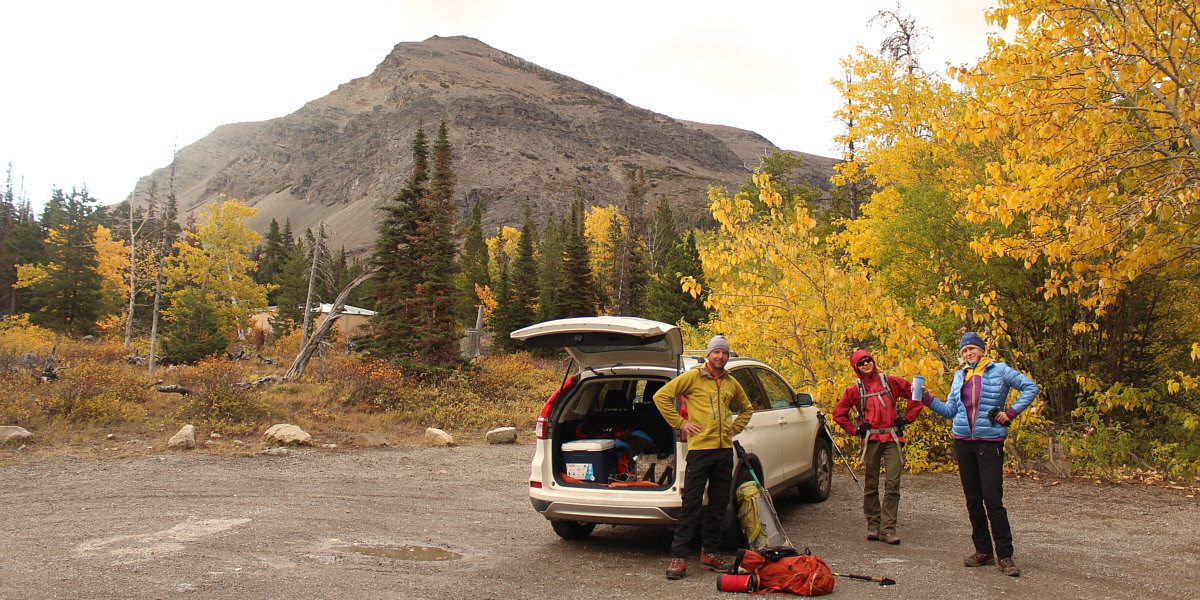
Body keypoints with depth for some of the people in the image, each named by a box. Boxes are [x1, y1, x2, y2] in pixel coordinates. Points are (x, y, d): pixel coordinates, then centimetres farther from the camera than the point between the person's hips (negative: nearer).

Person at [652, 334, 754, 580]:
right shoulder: (693, 377, -2)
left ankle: (709, 552, 21)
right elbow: (661, 396, -4)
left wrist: (734, 428, 16)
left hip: (725, 450, 6)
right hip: (699, 448, -5)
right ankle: (679, 556, -2)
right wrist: (680, 423, -6)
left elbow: (746, 409, 32)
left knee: (718, 505, 10)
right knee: (691, 505, -6)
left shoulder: (731, 384, 15)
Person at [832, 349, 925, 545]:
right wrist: (855, 430, 6)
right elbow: (838, 412, 16)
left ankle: (887, 529, -4)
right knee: (871, 484, 3)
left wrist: (907, 418, 8)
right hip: (871, 439, 0)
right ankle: (873, 526, 15)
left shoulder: (889, 381, 8)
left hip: (892, 438, 0)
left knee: (893, 483, -7)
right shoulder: (855, 389, 8)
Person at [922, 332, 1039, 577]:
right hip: (963, 441, 5)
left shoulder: (999, 370, -1)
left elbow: (1031, 387, -2)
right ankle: (983, 551, 18)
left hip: (990, 442, -5)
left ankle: (1004, 555, -1)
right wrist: (928, 399, 1)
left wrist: (1011, 412, -8)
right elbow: (949, 410, 14)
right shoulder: (960, 376, 14)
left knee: (993, 500, -10)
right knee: (973, 500, 8)